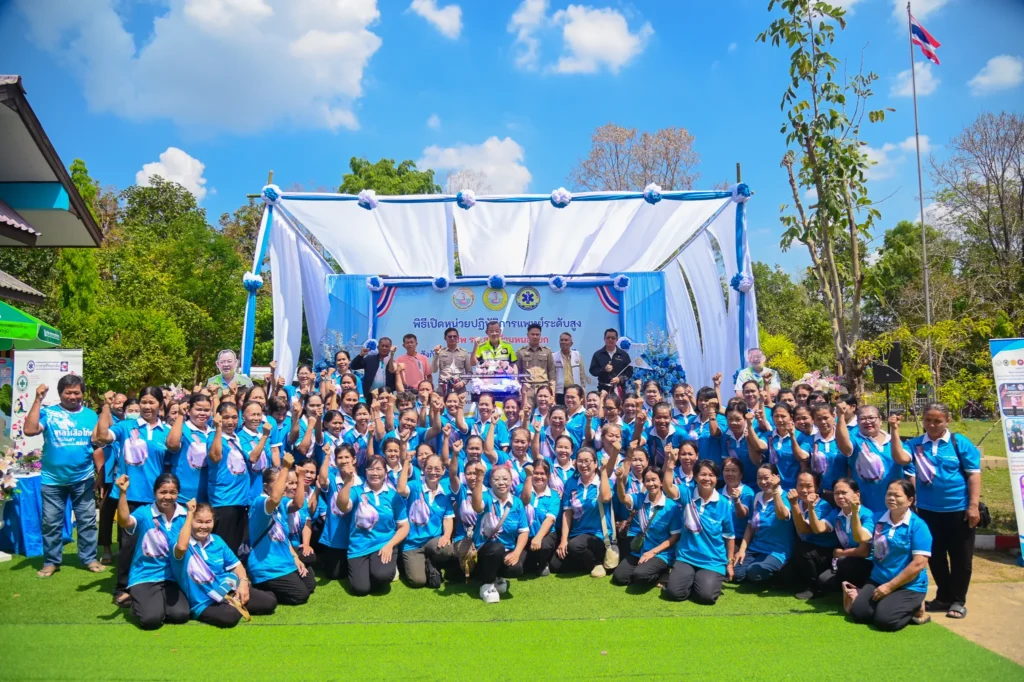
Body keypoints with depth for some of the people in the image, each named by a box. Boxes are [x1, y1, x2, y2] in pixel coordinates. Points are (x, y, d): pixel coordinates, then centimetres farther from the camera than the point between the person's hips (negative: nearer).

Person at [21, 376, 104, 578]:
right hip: (53, 479, -1)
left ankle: (89, 559, 20)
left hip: (83, 479, 1)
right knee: (51, 523, 8)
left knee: (87, 521, 8)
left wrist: (100, 473, 4)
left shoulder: (90, 415, 2)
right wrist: (38, 400, -21)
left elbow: (97, 446, 6)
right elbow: (29, 430, -22)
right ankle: (51, 562, 23)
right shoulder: (48, 412, -5)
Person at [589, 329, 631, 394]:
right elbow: (592, 371, 4)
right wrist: (604, 369, -13)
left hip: (619, 389, 0)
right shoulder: (597, 354, 7)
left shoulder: (624, 355, 8)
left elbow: (629, 372, 5)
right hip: (604, 389, 0)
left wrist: (620, 379, -12)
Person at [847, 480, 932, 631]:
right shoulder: (879, 520, 6)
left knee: (884, 619, -24)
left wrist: (890, 586, -16)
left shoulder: (918, 526, -10)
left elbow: (919, 563, -16)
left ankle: (915, 609, 4)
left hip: (909, 586, -5)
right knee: (857, 613, -12)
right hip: (878, 580, 5)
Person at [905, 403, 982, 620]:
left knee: (960, 557, 8)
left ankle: (958, 601, 23)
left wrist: (973, 506, -11)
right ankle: (943, 597, 30)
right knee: (935, 557, 14)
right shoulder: (915, 444, 1)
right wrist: (894, 431, -18)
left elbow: (974, 474, -7)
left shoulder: (960, 442, -6)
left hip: (958, 509, -2)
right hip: (928, 510, 3)